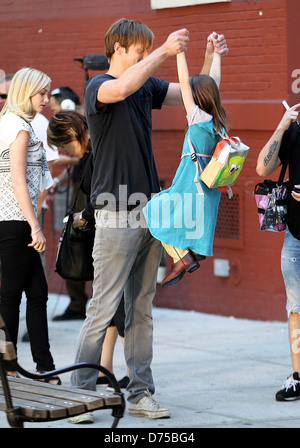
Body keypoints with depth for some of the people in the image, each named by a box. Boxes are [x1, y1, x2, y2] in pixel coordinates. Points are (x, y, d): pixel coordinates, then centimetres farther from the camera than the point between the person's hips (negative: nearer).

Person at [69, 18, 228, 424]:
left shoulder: (147, 86, 13)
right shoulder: (97, 86, -7)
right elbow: (122, 88, -31)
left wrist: (210, 58, 6)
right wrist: (164, 52, -27)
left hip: (149, 209, 7)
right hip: (116, 212, -7)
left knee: (142, 309, 8)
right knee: (103, 308, -7)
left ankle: (141, 393, 11)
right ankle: (80, 393, -1)